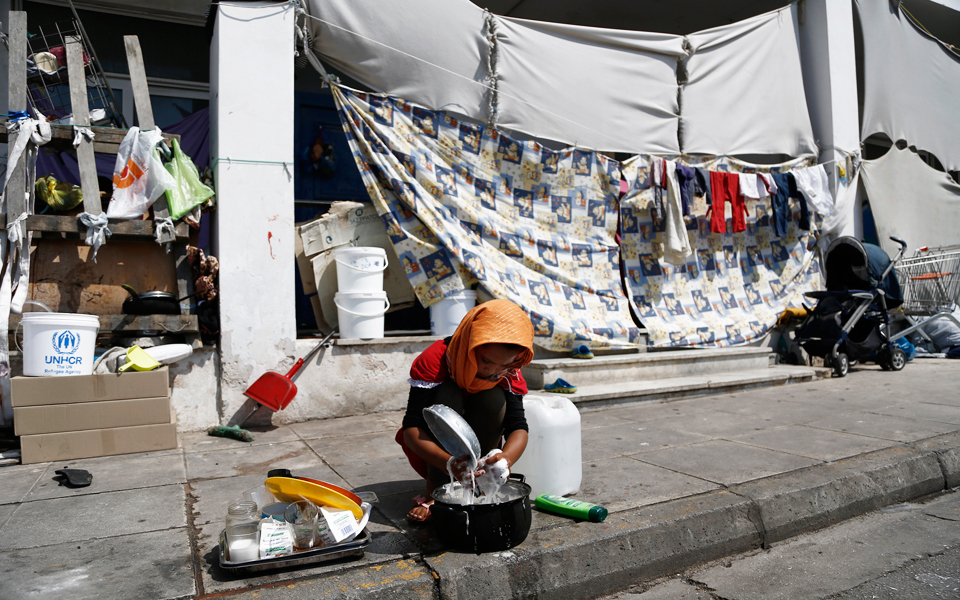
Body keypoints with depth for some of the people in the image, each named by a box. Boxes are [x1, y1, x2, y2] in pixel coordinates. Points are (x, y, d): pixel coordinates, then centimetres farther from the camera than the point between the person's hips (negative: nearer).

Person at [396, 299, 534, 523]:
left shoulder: (509, 372, -17)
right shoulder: (435, 360, -28)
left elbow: (518, 428, -24)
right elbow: (411, 428, -33)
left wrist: (506, 458, -48)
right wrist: (449, 463, -51)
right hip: (431, 451, -2)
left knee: (494, 398, -25)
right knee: (447, 393, -30)